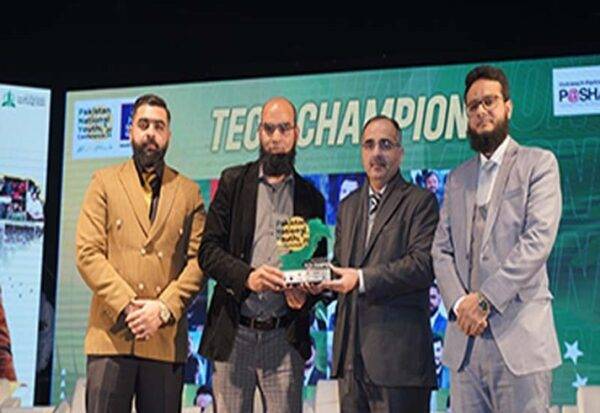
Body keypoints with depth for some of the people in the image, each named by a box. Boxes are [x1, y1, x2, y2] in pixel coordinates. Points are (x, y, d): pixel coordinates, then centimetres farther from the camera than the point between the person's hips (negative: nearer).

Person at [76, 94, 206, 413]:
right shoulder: (105, 182, 11)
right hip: (111, 333, -1)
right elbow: (88, 253, 1)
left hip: (166, 337, 1)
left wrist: (164, 307, -10)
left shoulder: (188, 192, 14)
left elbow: (198, 259, 5)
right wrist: (127, 306, -10)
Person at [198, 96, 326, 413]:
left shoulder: (310, 197, 12)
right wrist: (246, 275, -16)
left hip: (285, 338, 1)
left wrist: (305, 294, -7)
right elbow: (208, 250, 1)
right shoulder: (234, 182, 8)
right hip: (233, 333, -1)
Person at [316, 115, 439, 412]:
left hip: (398, 351, -6)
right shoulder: (348, 205, 21)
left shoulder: (420, 201, -1)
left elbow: (424, 265, -12)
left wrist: (362, 279, -18)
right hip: (351, 351, 6)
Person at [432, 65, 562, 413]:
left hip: (519, 338, -4)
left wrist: (484, 299, -13)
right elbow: (441, 250, 12)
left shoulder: (538, 163, 3)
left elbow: (538, 240, -9)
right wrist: (459, 303, -7)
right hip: (465, 339, 5)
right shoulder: (458, 178, 19)